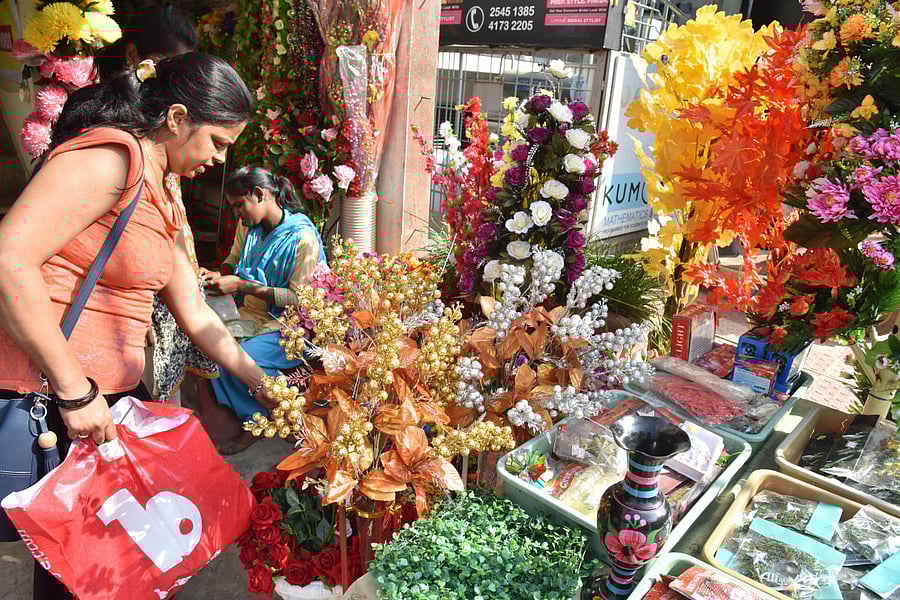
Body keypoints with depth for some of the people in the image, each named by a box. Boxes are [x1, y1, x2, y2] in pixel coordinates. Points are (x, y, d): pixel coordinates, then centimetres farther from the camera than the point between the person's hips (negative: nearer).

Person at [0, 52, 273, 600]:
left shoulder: (165, 202, 15)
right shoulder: (110, 154, -15)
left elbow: (195, 316, 17)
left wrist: (263, 384, 17)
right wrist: (75, 391, -23)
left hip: (110, 393, 9)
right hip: (46, 398, -9)